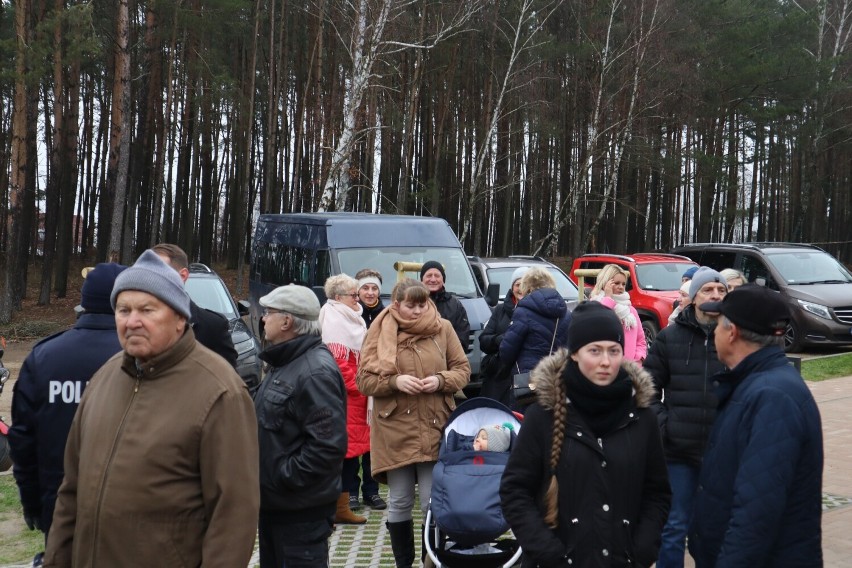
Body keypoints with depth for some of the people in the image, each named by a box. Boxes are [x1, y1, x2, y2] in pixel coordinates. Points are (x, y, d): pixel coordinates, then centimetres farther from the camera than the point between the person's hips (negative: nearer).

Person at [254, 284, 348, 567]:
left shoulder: (315, 371, -22)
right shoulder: (284, 362, 13)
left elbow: (328, 445, -28)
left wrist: (285, 477, -22)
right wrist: (269, 480, 12)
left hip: (301, 511, -10)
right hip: (273, 502, 10)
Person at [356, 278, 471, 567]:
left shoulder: (443, 328, 2)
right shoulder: (381, 332, -1)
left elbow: (463, 370, 6)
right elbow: (364, 381, -2)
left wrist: (441, 380, -13)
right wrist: (395, 382, -18)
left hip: (435, 429, 0)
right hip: (395, 431, 0)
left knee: (433, 503, 2)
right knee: (399, 503, 10)